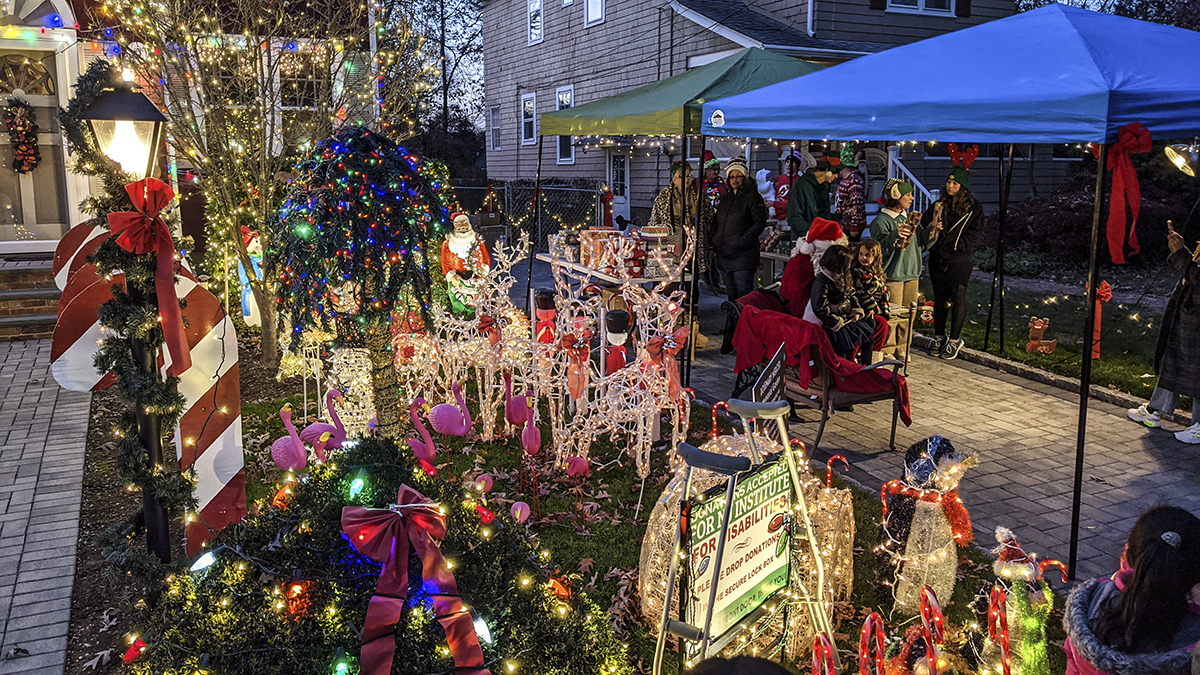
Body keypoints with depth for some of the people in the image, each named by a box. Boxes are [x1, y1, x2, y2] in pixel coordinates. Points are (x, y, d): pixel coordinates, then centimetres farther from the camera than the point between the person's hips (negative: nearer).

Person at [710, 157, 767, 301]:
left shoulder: (752, 196, -1)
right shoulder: (725, 198, 19)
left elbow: (760, 223, -9)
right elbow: (717, 223, 25)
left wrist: (742, 241, -16)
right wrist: (713, 242, 10)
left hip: (742, 254, -6)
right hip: (723, 253, 6)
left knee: (744, 295, -7)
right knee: (731, 294, 11)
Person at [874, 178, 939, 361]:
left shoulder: (910, 218, 16)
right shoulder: (881, 221, -7)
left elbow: (922, 244, 15)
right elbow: (881, 248, -18)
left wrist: (932, 230, 0)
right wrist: (895, 236, -32)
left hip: (912, 274, 7)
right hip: (892, 275, -7)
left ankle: (902, 349, 20)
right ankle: (887, 350, 5)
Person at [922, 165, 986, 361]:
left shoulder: (973, 208, -1)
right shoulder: (939, 205, 10)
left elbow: (976, 235, -5)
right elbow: (924, 225, 8)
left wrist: (955, 245, -15)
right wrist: (933, 225, -13)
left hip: (960, 260, -4)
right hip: (938, 259, 4)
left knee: (957, 298, -1)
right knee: (939, 297, 10)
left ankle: (954, 339, 9)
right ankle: (939, 336, 20)